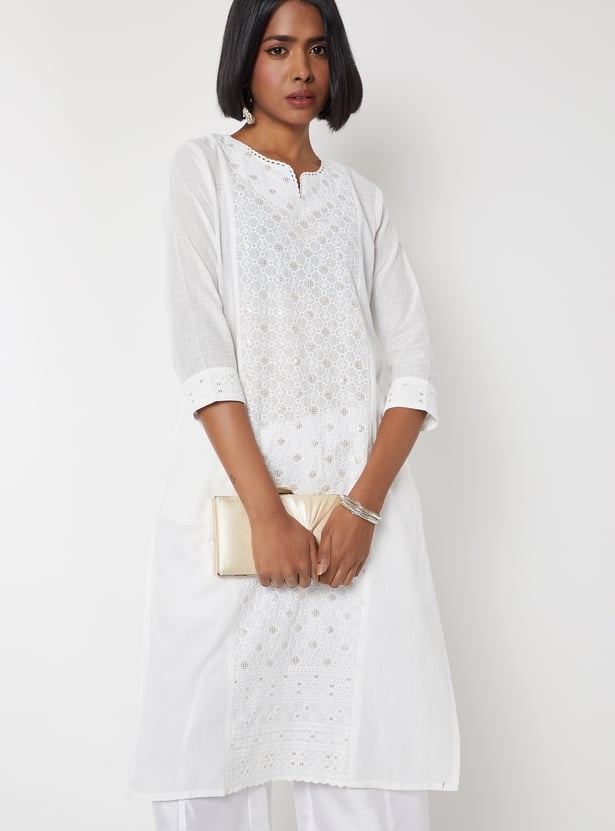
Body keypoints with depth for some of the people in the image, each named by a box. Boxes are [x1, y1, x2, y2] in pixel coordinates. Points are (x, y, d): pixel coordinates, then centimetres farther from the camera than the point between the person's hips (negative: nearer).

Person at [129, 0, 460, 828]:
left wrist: (363, 507, -10)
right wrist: (268, 515, -14)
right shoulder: (206, 168, 8)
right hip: (237, 490, -2)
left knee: (372, 756, -3)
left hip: (362, 493, 2)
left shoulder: (362, 198, 16)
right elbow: (203, 353, -5)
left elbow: (413, 368, 6)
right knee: (214, 756, -2)